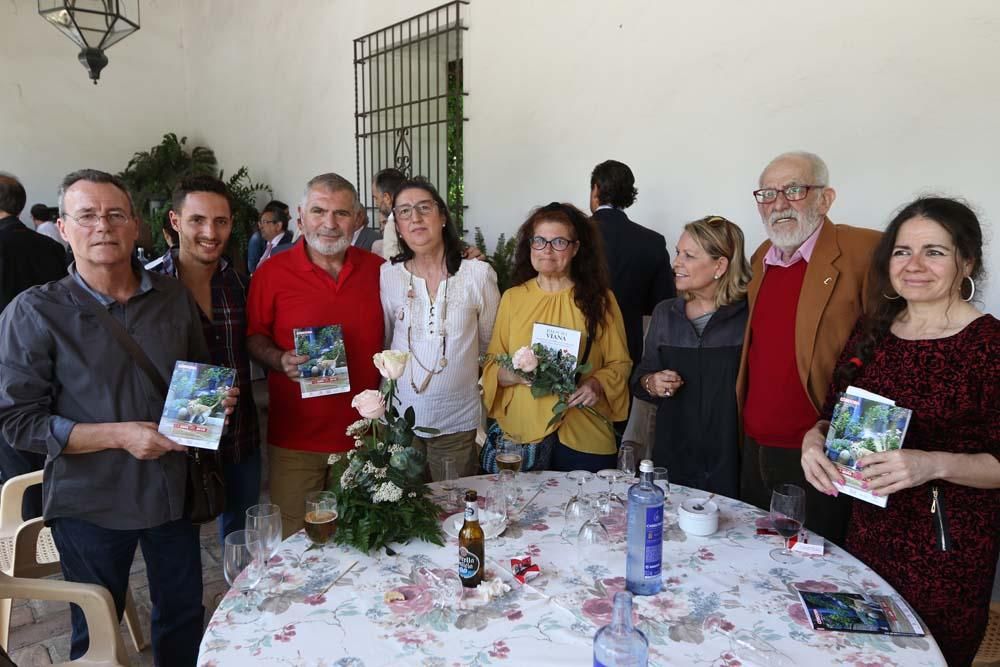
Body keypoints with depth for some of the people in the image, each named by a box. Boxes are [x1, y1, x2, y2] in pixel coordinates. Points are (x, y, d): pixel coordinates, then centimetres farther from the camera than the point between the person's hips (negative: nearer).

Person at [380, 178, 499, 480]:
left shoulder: (478, 274, -5)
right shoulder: (387, 275, -2)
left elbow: (492, 346, 5)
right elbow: (379, 344, 8)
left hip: (458, 421, -1)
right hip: (398, 419, 1)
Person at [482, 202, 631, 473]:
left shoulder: (599, 299, 2)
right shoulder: (512, 298, 5)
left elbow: (619, 365, 6)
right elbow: (491, 366, 7)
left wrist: (597, 384, -14)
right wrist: (513, 374, -14)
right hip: (521, 435, 1)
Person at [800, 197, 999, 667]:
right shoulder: (872, 331, 2)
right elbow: (835, 414, 8)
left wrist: (933, 464, -30)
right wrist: (815, 438, -12)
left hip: (949, 544, -5)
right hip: (870, 528, 5)